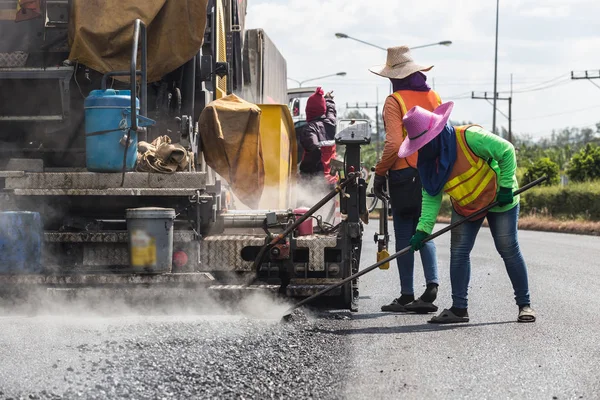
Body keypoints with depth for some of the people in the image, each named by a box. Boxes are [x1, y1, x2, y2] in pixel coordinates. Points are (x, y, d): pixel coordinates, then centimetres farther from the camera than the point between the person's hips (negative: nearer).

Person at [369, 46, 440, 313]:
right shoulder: (434, 97, 9)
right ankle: (432, 284, -4)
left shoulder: (395, 101, -9)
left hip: (404, 174, -5)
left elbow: (394, 143, -16)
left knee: (404, 235, 1)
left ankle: (407, 296, 3)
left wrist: (380, 173, -7)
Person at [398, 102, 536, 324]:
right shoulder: (427, 160, -8)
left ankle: (524, 304, 6)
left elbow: (506, 151, -25)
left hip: (498, 199, -6)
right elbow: (431, 197, -9)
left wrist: (506, 186, -23)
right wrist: (423, 229, -19)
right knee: (458, 253, -2)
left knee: (508, 249, -4)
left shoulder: (469, 137, -30)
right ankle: (459, 308, 3)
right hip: (464, 208, 6)